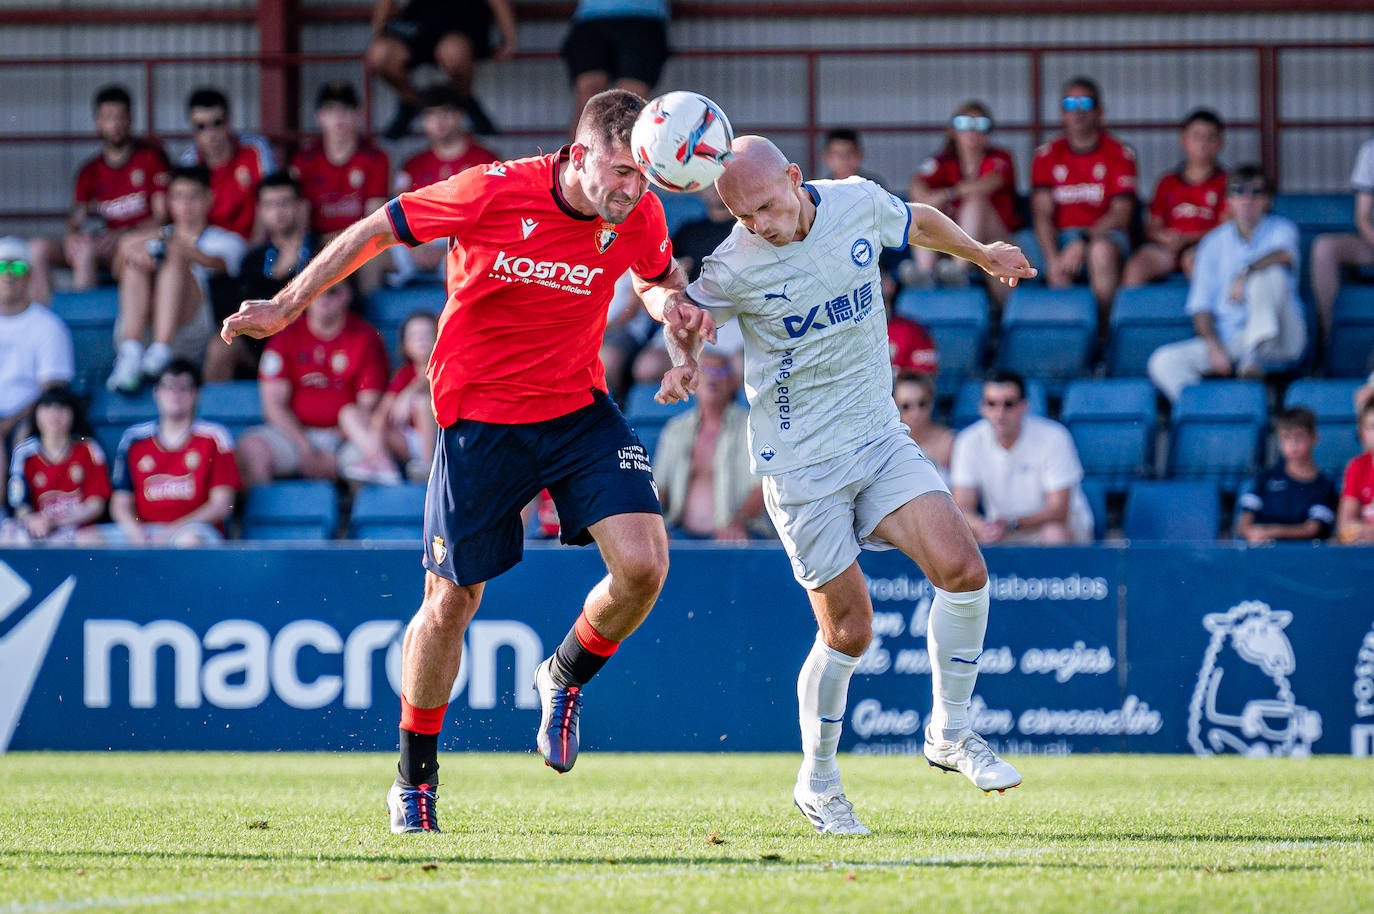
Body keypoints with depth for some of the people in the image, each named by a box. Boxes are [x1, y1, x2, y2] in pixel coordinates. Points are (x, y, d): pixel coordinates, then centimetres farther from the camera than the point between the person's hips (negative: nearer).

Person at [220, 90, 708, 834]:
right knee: (451, 600, 4)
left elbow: (656, 279, 15)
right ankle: (414, 778, 24)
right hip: (480, 417, -3)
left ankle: (566, 677, 14)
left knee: (642, 564, -17)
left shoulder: (638, 216, -9)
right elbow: (377, 229, -7)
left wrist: (667, 304, -10)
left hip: (577, 409, 3)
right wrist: (285, 306, -2)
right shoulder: (494, 193, -20)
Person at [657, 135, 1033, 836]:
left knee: (961, 569, -16)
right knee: (848, 632, -5)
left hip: (879, 438, 4)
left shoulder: (859, 203, -4)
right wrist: (684, 359, -18)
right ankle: (817, 782, 18)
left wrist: (982, 254, 36)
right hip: (800, 463, -4)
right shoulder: (732, 268, -14)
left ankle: (949, 732, 4)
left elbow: (917, 222, 19)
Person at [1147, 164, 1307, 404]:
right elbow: (1201, 306, 7)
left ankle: (1256, 358, -40)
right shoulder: (1214, 242, 12)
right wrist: (1213, 346, -10)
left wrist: (1246, 275, -30)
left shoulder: (1280, 230, 7)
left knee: (1271, 273, -27)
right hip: (1227, 338, 3)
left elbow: (1285, 255, -20)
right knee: (1163, 362, -18)